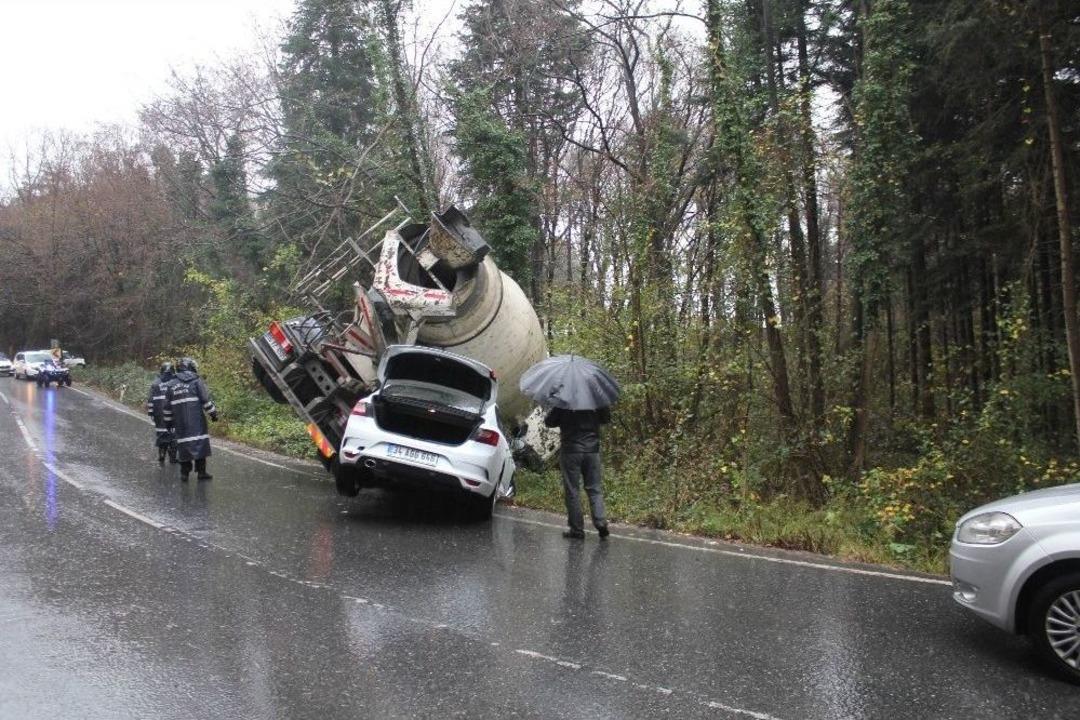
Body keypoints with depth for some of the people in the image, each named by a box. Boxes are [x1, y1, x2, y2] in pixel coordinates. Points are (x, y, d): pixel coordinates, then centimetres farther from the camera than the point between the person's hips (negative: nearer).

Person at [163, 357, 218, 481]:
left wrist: (169, 421, 23)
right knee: (200, 443, 1)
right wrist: (213, 413, 4)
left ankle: (184, 472, 7)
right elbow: (206, 400, -5)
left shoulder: (171, 385, 13)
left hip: (180, 423, 4)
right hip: (196, 421, -4)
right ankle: (201, 471, 1)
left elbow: (167, 407, 15)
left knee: (183, 445, 6)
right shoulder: (196, 381, 0)